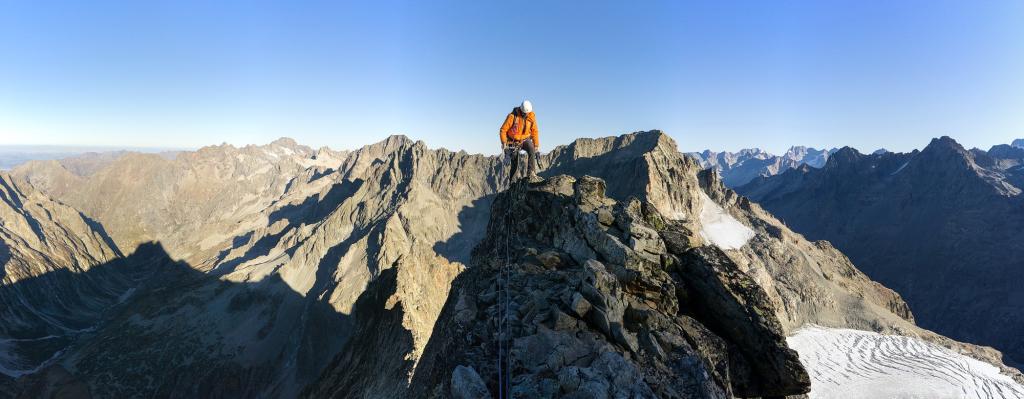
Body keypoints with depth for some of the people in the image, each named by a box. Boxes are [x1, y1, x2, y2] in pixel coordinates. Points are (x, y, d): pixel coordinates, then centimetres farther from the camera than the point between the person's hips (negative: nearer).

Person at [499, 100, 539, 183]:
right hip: (513, 142, -2)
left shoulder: (531, 116, -8)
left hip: (525, 140, 2)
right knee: (515, 164, 1)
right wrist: (504, 143, -24)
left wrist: (536, 145, -1)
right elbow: (503, 130, -14)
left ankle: (531, 172, -28)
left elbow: (534, 131, 1)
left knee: (532, 150, -31)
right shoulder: (513, 116, -19)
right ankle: (512, 182, 20)